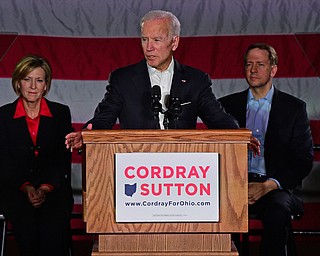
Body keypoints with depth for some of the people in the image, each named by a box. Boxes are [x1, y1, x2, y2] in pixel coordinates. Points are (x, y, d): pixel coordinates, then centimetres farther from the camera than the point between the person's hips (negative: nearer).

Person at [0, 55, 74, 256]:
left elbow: (64, 159, 5)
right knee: (26, 223, -29)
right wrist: (26, 187, -13)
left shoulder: (61, 113, 9)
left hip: (54, 188, 0)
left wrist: (46, 188, -11)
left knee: (54, 223, -28)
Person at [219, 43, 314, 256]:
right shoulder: (227, 105, 14)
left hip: (277, 187, -1)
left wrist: (268, 186, -13)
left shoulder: (294, 107, 8)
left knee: (277, 210, -35)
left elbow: (304, 160, 2)